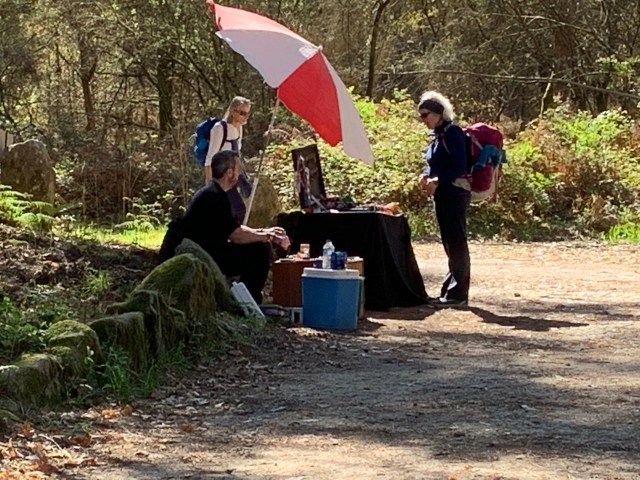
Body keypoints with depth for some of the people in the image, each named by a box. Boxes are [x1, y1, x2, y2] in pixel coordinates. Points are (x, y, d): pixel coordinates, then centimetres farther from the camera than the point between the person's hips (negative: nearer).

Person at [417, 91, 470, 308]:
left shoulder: (452, 132, -12)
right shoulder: (439, 134, 15)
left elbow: (460, 167, -20)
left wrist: (437, 181, -23)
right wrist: (426, 176, 1)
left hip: (454, 193, -10)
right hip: (443, 195, 10)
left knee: (456, 243, -6)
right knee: (450, 243, 12)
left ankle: (458, 293, -5)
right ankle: (451, 290, 17)